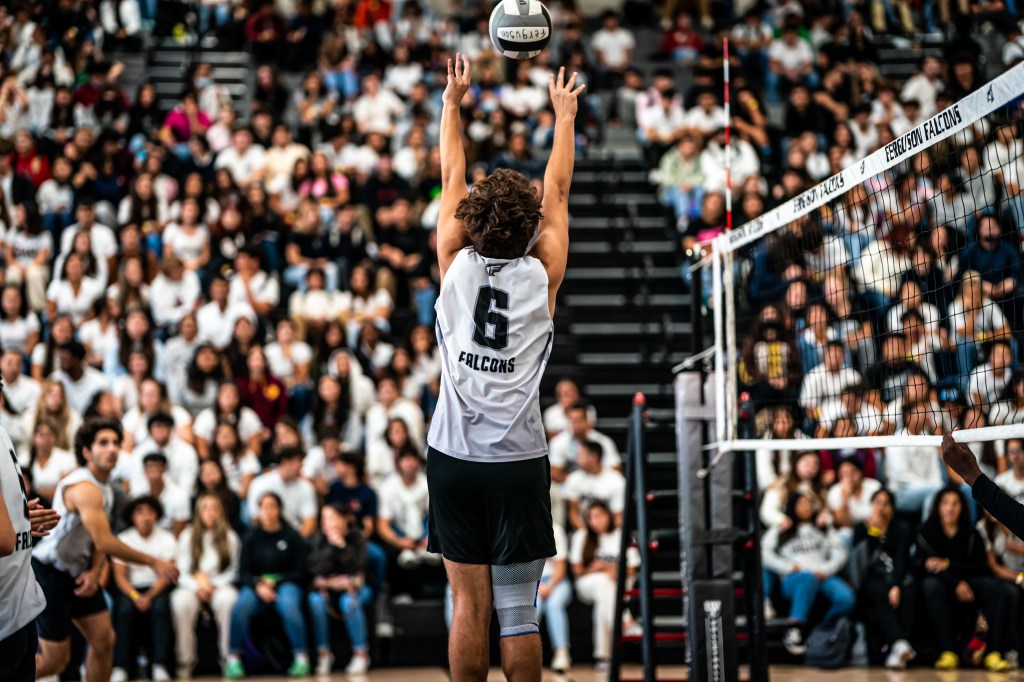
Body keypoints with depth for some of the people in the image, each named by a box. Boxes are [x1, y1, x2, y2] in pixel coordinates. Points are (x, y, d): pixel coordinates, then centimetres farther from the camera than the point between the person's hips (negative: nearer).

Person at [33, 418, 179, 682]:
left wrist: (94, 572, -10)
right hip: (48, 572, -9)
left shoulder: (105, 487, 7)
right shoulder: (85, 488, -24)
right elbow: (105, 542, -31)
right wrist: (154, 563, -25)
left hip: (77, 571, 9)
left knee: (104, 638, 2)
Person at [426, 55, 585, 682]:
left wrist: (452, 102, 26)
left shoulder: (456, 266, 3)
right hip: (519, 462, -1)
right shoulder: (542, 274, 1)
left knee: (470, 607, 2)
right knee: (520, 615, 0)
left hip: (454, 459, 1)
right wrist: (564, 116, 27)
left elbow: (452, 179, 15)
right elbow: (558, 191, 15)